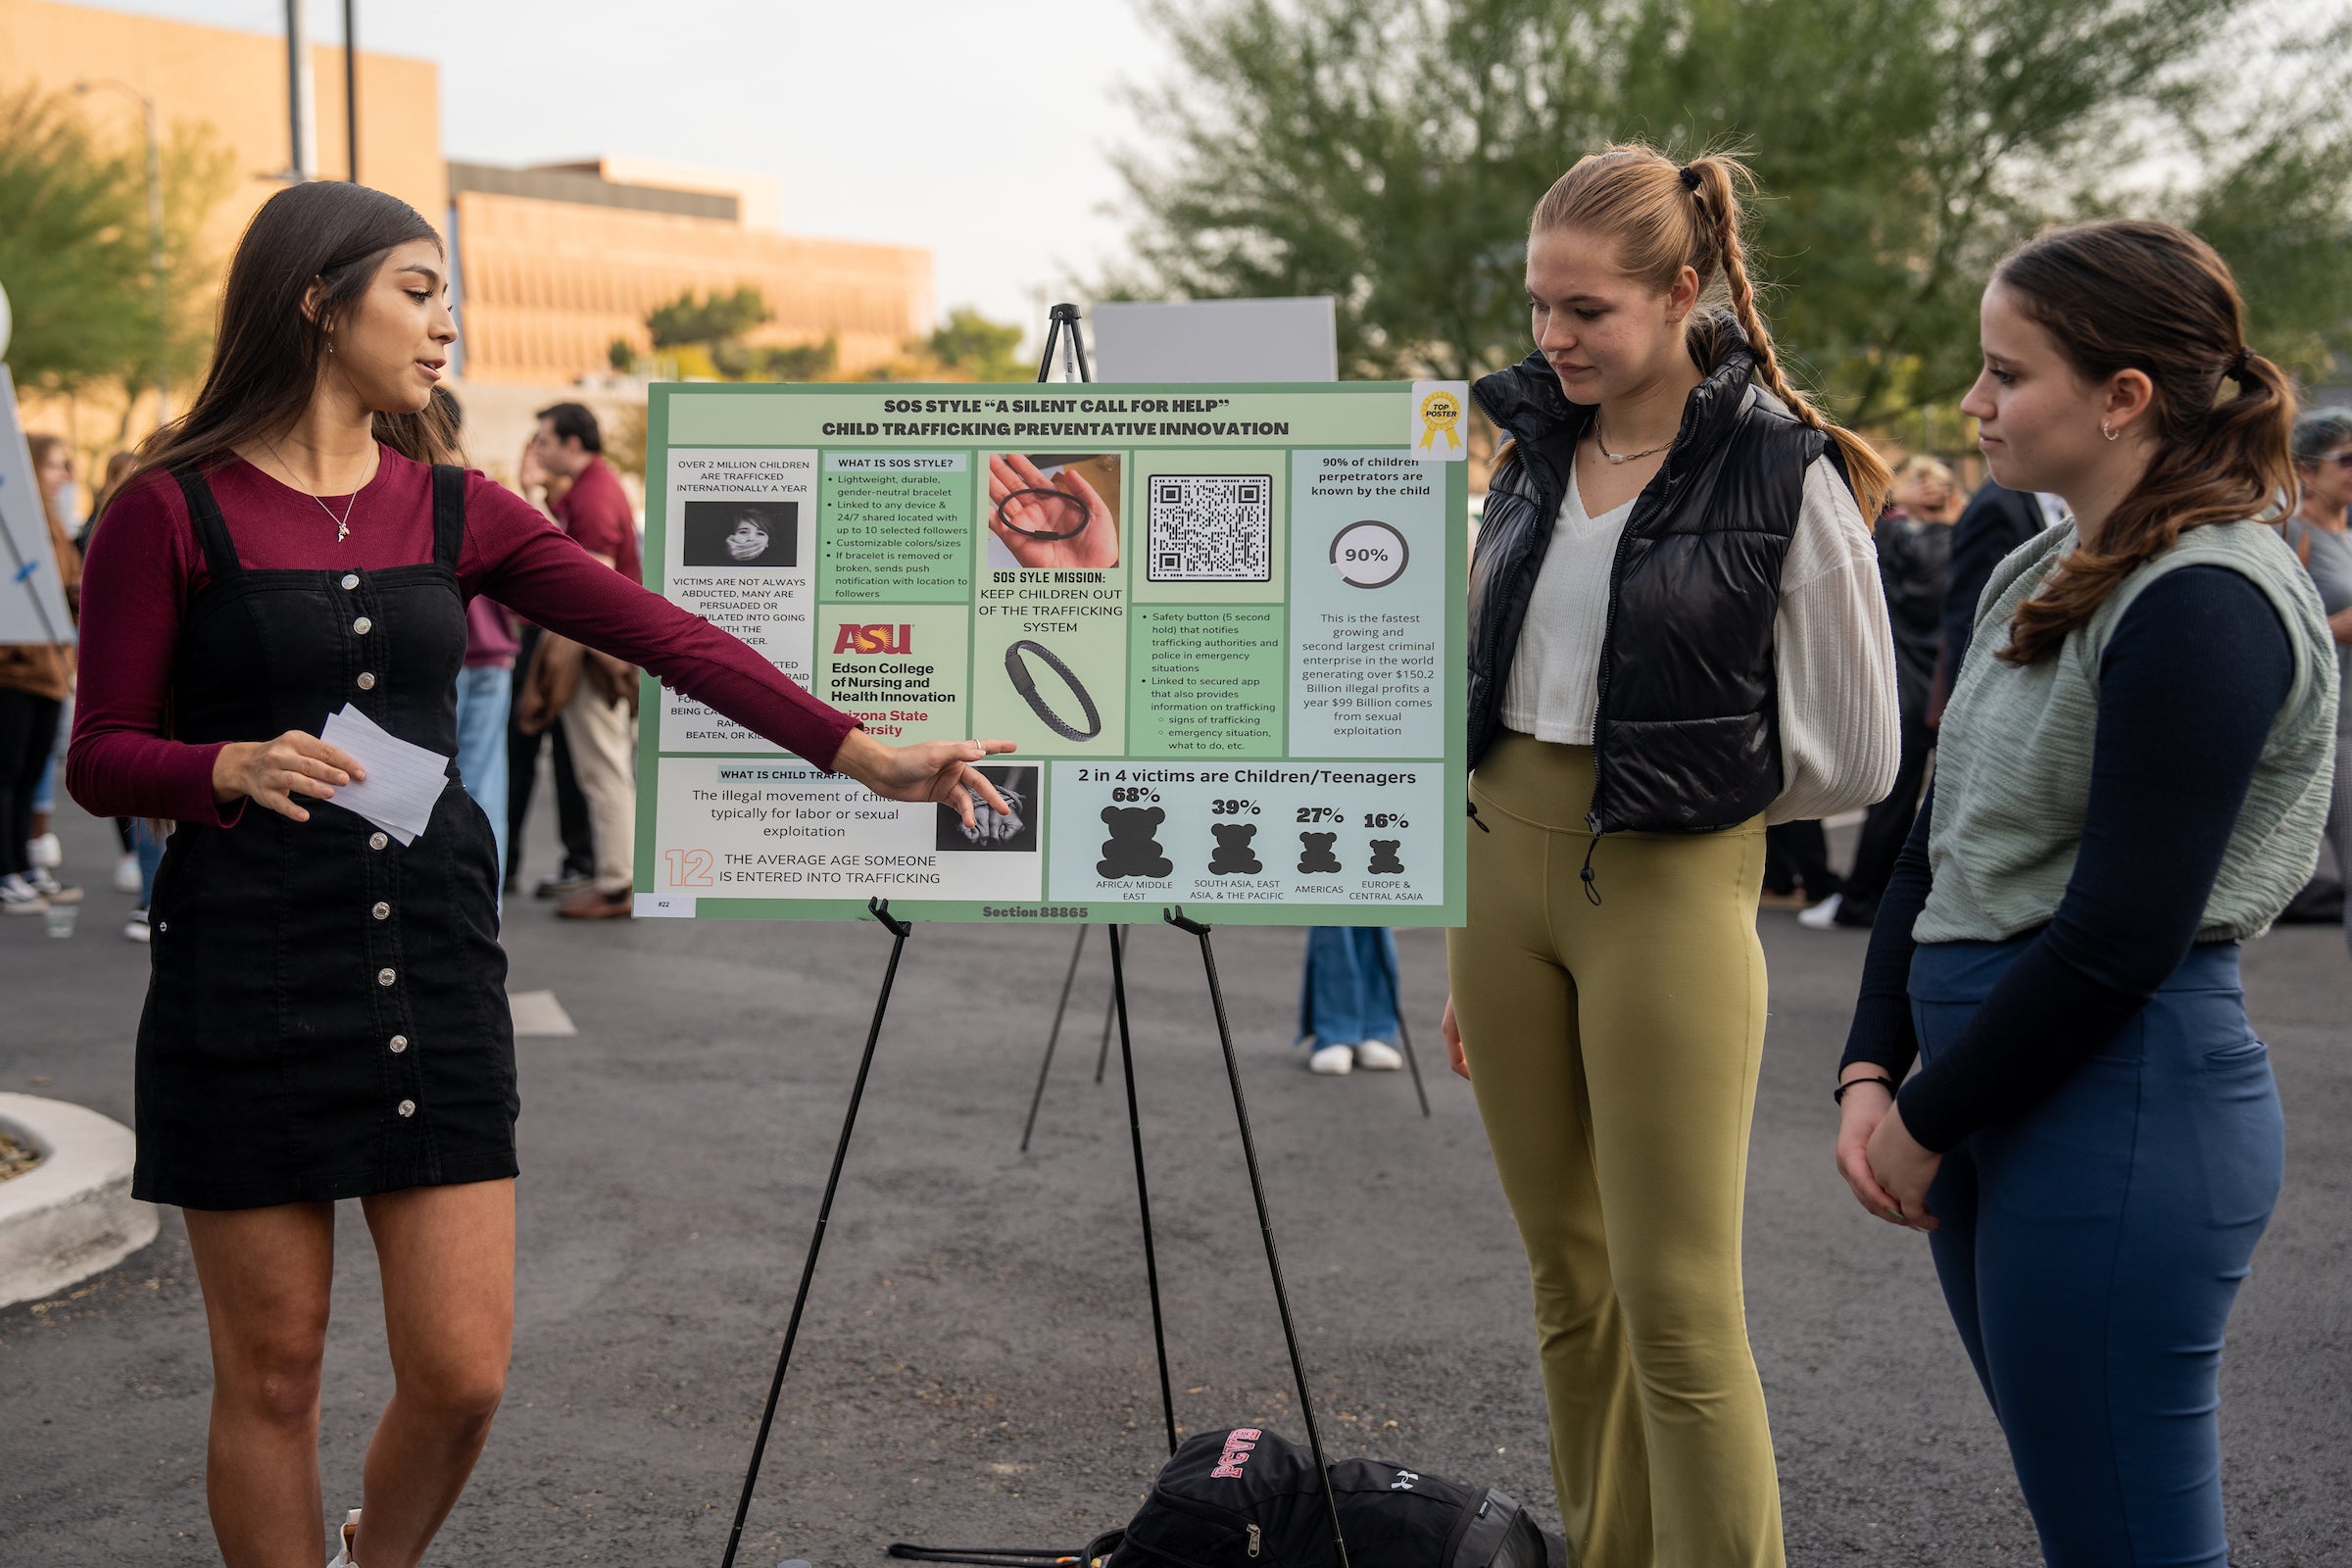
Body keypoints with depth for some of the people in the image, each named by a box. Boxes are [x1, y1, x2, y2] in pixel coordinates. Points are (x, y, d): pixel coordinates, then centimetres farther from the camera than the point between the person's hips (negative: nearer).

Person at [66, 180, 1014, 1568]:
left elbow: (666, 636, 1)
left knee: (464, 1374, 2)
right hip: (248, 972, -4)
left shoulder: (452, 510, 9)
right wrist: (238, 767, -21)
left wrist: (862, 752, -6)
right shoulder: (175, 510, -3)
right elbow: (103, 757, -1)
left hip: (436, 960, 4)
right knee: (274, 1376, 4)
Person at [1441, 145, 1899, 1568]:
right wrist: (1468, 940, 15)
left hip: (1668, 899, -6)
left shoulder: (1785, 476, -10)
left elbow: (1852, 757, -5)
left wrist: (1686, 784, 1)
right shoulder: (1537, 451, 9)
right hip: (1506, 873, 6)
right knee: (1568, 1277, 13)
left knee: (1678, 1303, -6)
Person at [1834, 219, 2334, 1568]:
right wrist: (1874, 1070, 4)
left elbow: (2119, 937, -19)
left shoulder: (2206, 605, -16)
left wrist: (1930, 1119, -10)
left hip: (2121, 1103, -9)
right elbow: (1941, 844, 15)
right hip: (2000, 1095, 9)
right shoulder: (2041, 578, 14)